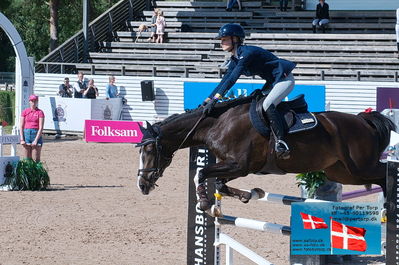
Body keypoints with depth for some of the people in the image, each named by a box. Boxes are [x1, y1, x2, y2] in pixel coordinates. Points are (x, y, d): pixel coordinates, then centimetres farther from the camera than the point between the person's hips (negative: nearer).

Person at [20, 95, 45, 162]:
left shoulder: (40, 112, -2)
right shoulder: (25, 112, 7)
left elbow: (41, 128, -7)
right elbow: (21, 126, 7)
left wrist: (36, 140, -13)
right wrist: (22, 139, -2)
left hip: (36, 134, -3)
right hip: (26, 133, 3)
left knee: (36, 159, -5)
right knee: (27, 158, 4)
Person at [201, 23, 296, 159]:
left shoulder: (247, 53, -23)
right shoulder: (234, 60, 7)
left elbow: (232, 79, -30)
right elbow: (224, 81, 11)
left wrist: (215, 99, -33)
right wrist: (208, 100, 3)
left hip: (284, 79, -11)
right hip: (272, 82, 11)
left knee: (267, 105, -30)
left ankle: (281, 142, -35)